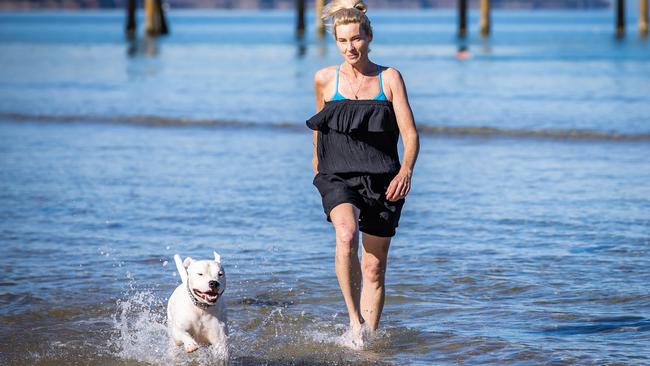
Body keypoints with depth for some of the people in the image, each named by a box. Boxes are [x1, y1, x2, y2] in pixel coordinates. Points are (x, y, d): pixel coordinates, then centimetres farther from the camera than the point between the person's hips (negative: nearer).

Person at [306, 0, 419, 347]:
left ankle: (369, 340, 15)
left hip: (381, 181, 1)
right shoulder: (325, 79, 4)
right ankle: (355, 320, -27)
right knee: (347, 235, -32)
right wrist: (317, 161, 32)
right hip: (338, 178, -1)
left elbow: (410, 135, -3)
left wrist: (405, 171, -20)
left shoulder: (389, 78, 1)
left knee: (374, 270, 4)